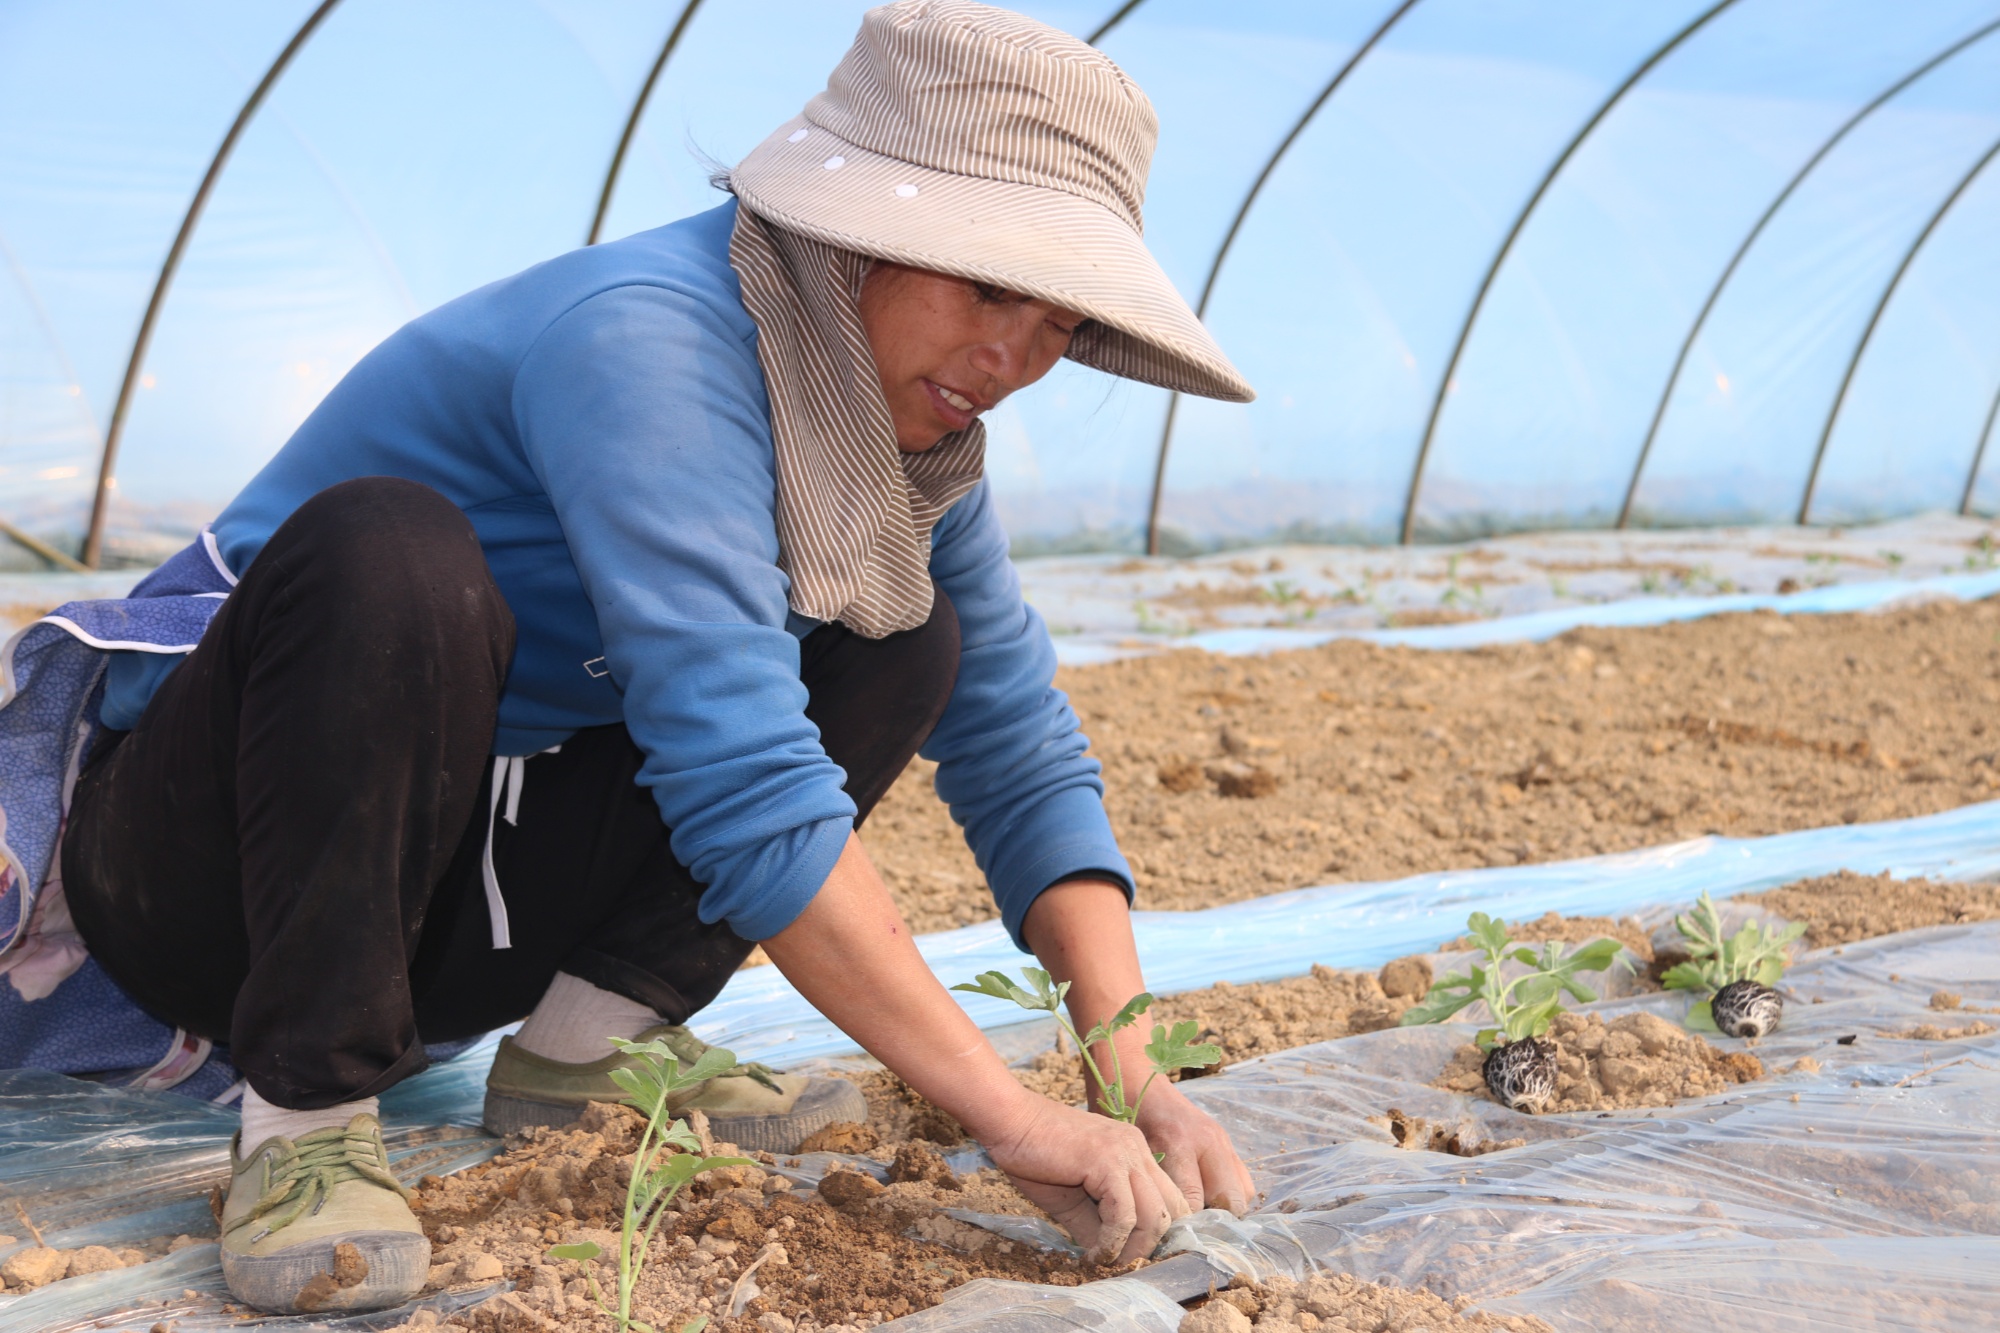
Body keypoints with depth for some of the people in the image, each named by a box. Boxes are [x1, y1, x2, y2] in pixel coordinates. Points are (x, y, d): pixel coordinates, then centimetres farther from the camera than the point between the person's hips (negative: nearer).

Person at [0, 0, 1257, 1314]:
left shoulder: (903, 416, -1)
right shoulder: (648, 344, -27)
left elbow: (1025, 754, 0)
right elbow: (739, 784, -35)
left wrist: (1131, 1072, -15)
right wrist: (1013, 1117, -35)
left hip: (463, 897, 7)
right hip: (203, 861, -7)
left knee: (906, 634, -3)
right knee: (387, 551, -37)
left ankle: (589, 1041, -6)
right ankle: (306, 1117, -24)